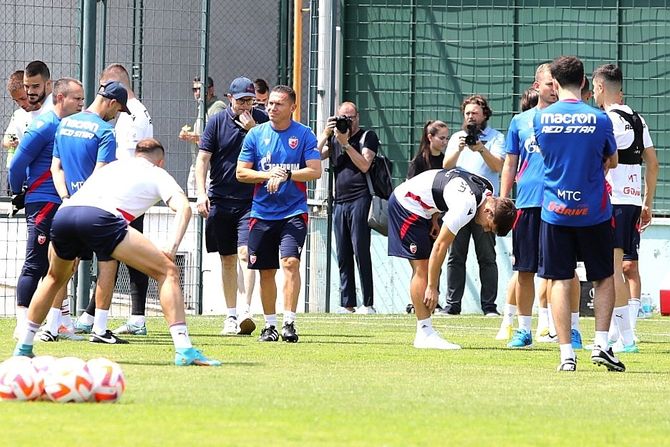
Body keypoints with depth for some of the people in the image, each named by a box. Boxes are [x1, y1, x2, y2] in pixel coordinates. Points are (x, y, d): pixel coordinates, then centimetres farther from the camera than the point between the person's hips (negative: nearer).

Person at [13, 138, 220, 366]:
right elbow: (183, 207, 5)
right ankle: (184, 350, -11)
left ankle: (23, 347, 37)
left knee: (56, 277, 35)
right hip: (99, 217, -6)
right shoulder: (157, 174, 24)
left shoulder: (113, 166, 39)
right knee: (167, 271, 1)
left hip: (62, 213, 6)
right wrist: (172, 248, -3)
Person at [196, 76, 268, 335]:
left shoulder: (261, 120, 2)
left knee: (245, 253, -16)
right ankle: (231, 316, 14)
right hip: (220, 200, 2)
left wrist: (253, 130, -15)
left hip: (250, 200, -2)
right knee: (227, 259, 7)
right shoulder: (217, 122, 1)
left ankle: (246, 312, -22)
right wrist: (201, 192, -10)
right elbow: (203, 159, 0)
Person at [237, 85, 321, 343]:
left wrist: (286, 174, -18)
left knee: (290, 262, -18)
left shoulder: (304, 135, 0)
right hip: (262, 213, 3)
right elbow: (241, 173, 4)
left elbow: (315, 171, -6)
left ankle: (289, 323, -17)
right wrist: (268, 175, -11)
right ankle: (269, 325, 18)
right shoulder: (256, 134, 5)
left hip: (294, 212, -3)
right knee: (266, 271, 6)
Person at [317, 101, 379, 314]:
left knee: (361, 252, -10)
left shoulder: (367, 137, 3)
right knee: (343, 256, 4)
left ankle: (368, 304, -9)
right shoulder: (334, 138, 20)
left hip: (360, 199, -6)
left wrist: (346, 143, -13)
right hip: (339, 201, 6)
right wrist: (326, 134, -1)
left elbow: (364, 165, -10)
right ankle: (347, 304, 6)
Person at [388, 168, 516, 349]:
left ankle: (423, 333, 4)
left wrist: (434, 218, 2)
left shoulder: (487, 187, -2)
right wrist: (432, 287, -20)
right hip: (406, 203, -10)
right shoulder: (466, 207, -30)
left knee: (423, 268, 6)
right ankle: (425, 333, -13)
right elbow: (440, 246, -25)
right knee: (422, 267, -12)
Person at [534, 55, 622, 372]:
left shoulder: (541, 118, -4)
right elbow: (613, 161, 8)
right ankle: (601, 343, 1)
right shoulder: (599, 119, -7)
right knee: (604, 278, 13)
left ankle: (566, 354, 0)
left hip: (554, 212, 1)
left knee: (560, 281, 5)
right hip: (593, 211, -1)